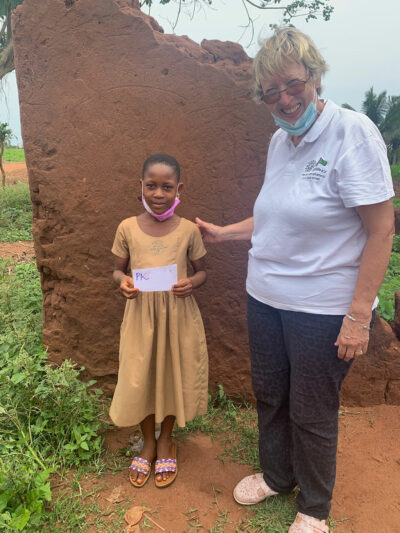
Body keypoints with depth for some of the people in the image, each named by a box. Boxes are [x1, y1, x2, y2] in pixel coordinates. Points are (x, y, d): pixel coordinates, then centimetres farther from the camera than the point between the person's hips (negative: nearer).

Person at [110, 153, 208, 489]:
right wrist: (122, 281, -17)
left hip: (178, 316, 0)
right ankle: (148, 442, 39)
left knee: (173, 376, 13)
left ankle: (166, 441, 40)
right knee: (139, 378, 11)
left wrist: (191, 283, -18)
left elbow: (201, 271, 4)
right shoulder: (128, 228, -4)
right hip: (141, 315, 1)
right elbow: (118, 269, 6)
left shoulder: (188, 230, -6)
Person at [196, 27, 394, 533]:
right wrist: (222, 233, 12)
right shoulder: (279, 141, 7)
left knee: (311, 414, 10)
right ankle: (275, 475, 48)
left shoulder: (352, 132, -15)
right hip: (265, 298, 7)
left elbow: (380, 230, -17)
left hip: (322, 309, -6)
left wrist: (358, 316, -19)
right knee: (269, 395, 20)